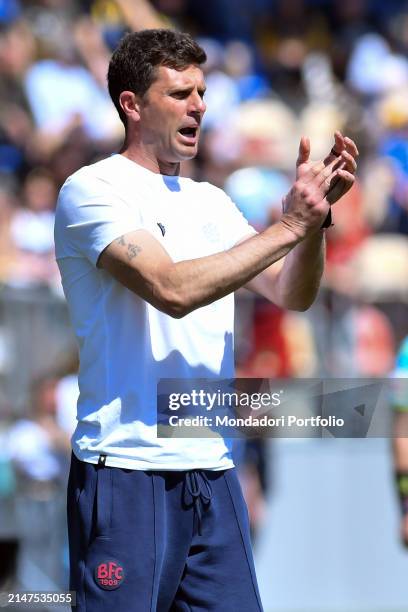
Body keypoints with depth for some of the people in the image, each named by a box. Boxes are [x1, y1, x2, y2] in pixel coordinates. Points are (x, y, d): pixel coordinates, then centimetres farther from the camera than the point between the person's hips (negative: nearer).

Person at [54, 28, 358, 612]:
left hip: (213, 472, 7)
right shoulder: (92, 189, -5)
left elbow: (291, 294, 10)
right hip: (126, 471, -6)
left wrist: (316, 213, -7)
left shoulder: (210, 201, 17)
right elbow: (172, 289, -19)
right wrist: (288, 227, -16)